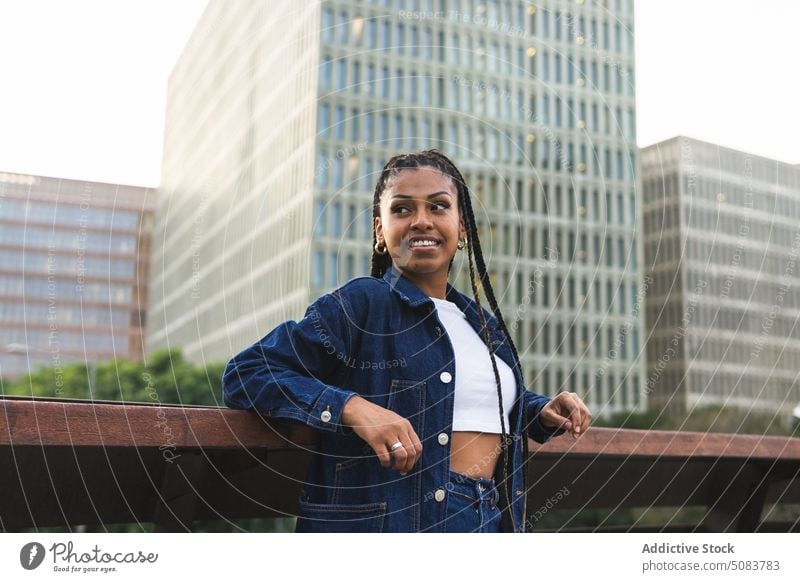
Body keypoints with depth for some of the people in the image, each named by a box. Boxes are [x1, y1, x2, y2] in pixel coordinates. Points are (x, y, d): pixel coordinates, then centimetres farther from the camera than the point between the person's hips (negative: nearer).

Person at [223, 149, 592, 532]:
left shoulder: (484, 325, 12)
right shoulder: (360, 304, -9)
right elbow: (245, 374, -16)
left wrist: (542, 413, 9)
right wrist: (353, 408, -27)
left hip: (493, 519, 7)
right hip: (389, 521, -6)